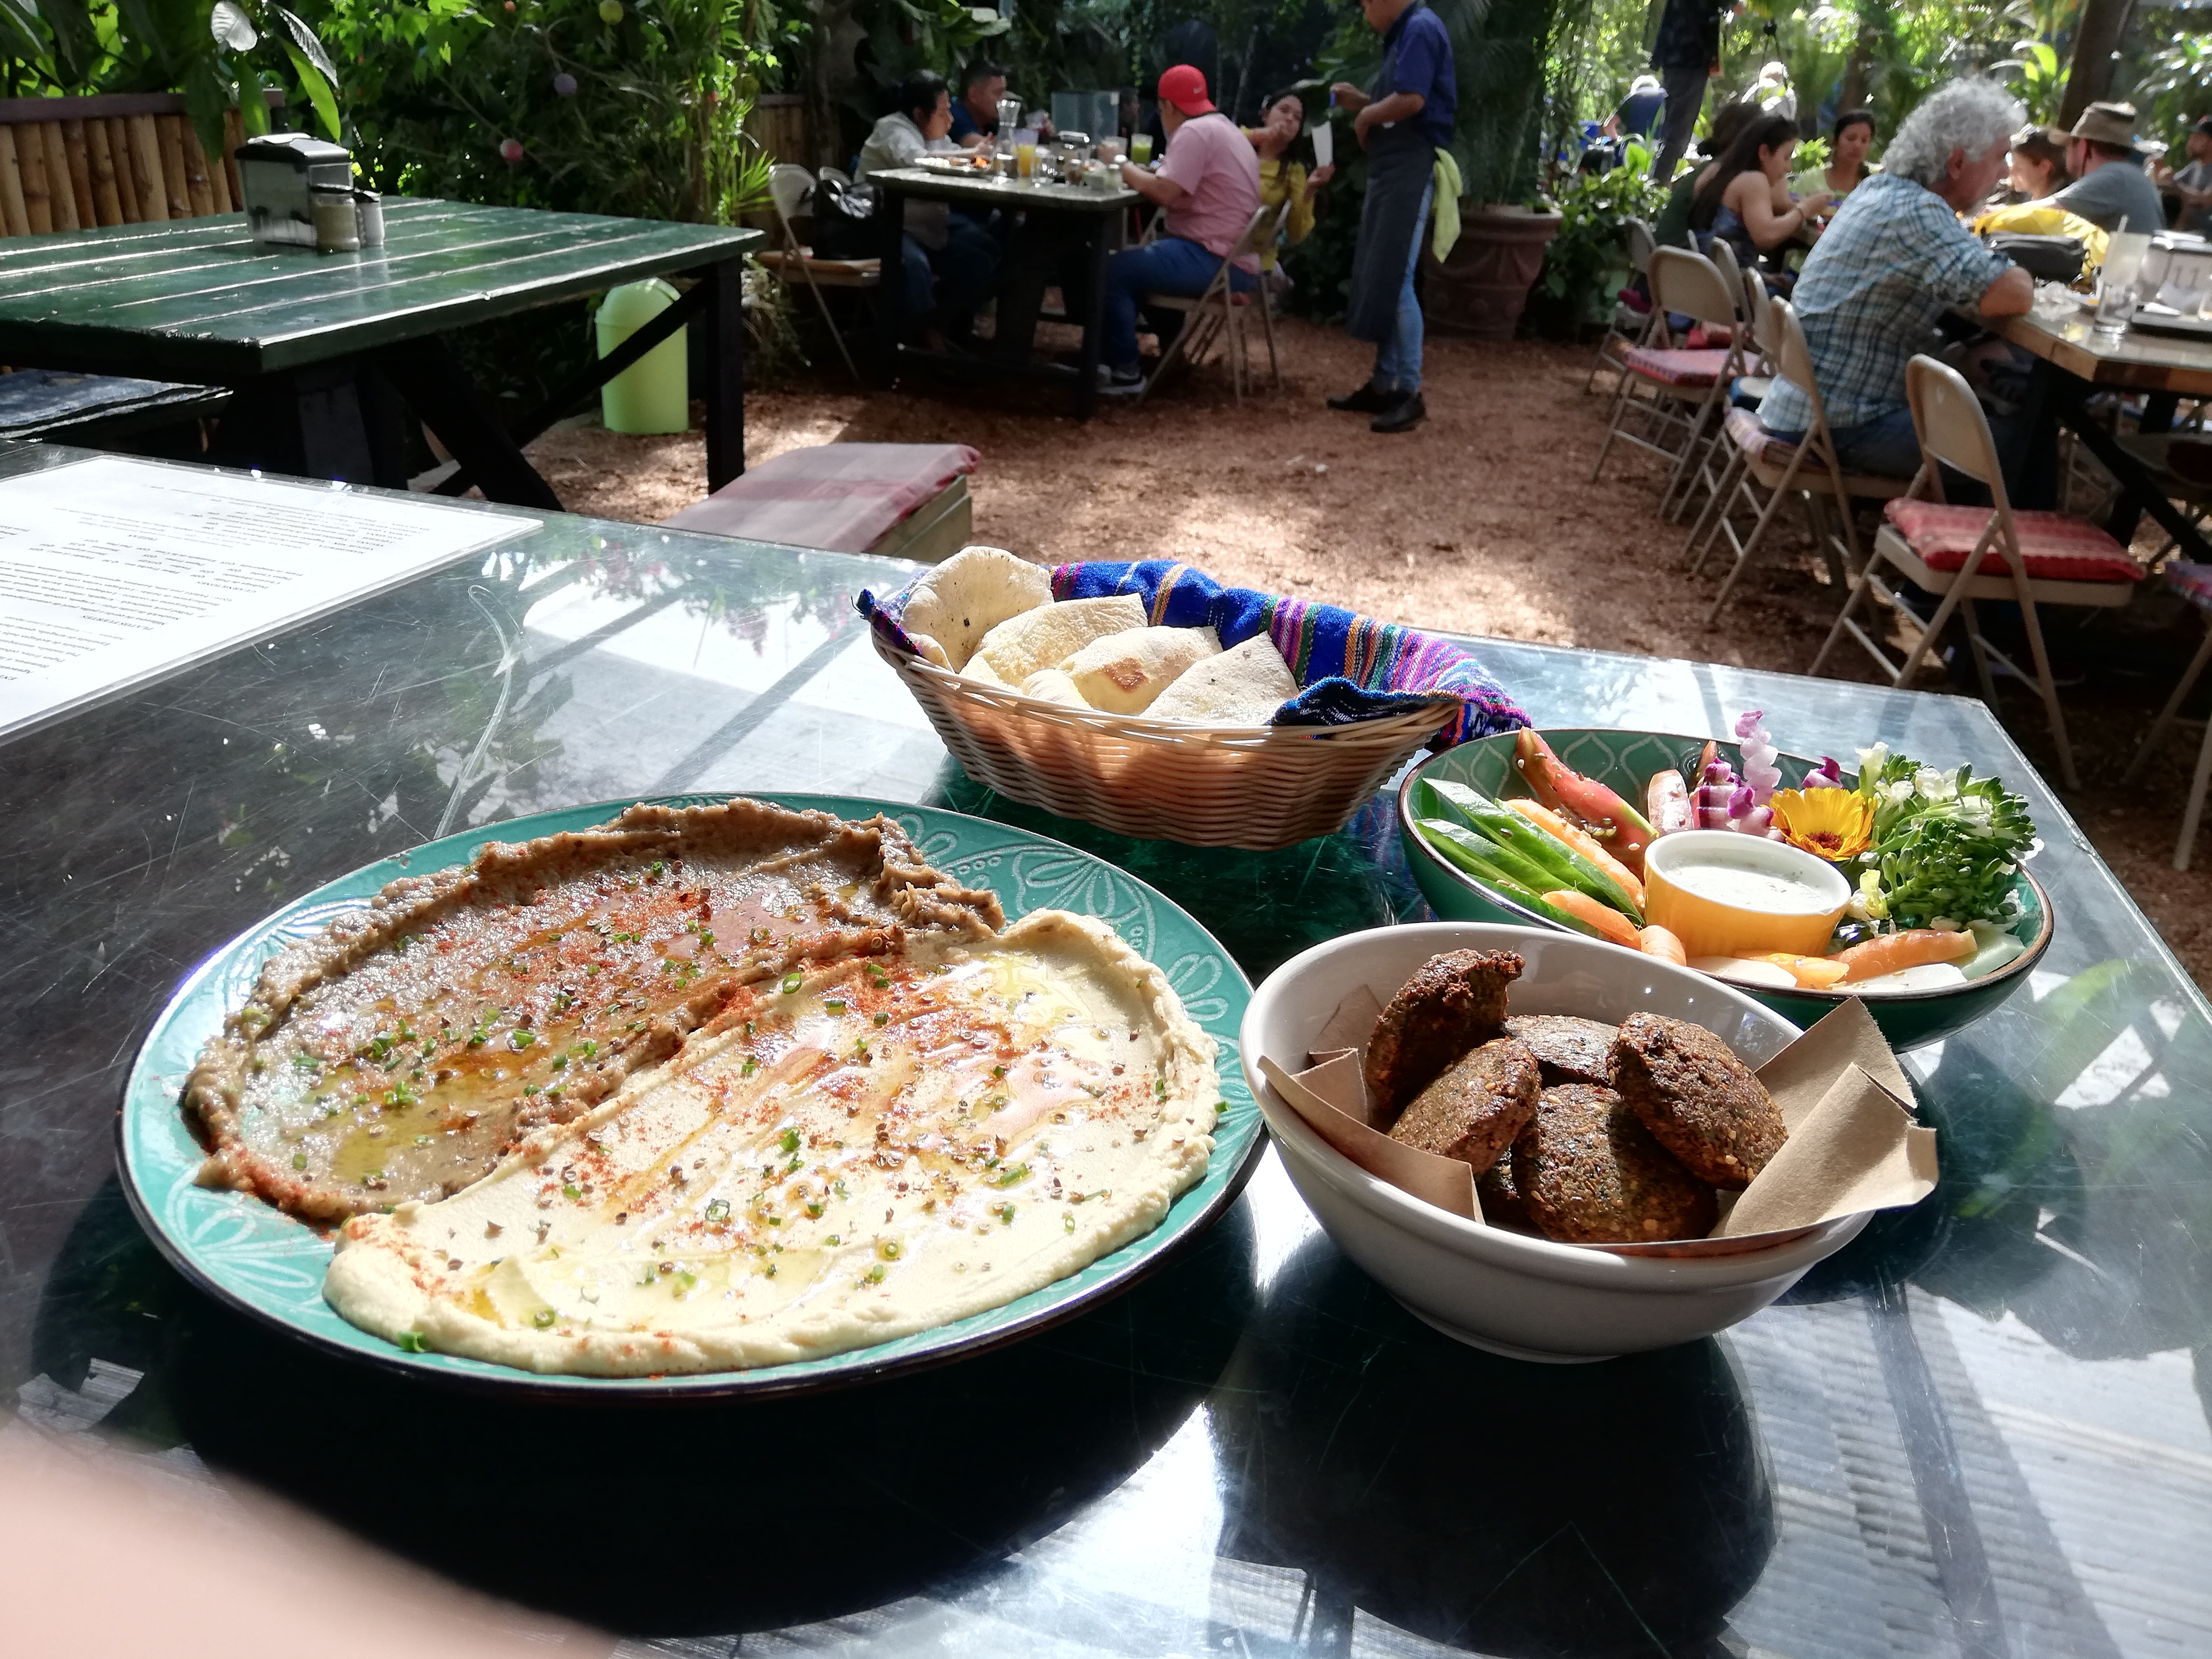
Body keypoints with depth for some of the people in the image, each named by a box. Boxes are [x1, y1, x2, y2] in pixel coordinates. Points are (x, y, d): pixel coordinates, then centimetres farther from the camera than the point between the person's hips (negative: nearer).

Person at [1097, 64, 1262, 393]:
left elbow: (1164, 192, -23)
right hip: (1233, 258, 11)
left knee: (1112, 271, -14)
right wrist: (1145, 175, 7)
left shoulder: (1194, 131, -13)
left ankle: (1124, 372, -9)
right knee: (1138, 260, 29)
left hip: (1217, 261, -11)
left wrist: (1129, 172, -7)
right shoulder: (1222, 126, 20)